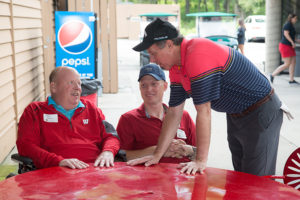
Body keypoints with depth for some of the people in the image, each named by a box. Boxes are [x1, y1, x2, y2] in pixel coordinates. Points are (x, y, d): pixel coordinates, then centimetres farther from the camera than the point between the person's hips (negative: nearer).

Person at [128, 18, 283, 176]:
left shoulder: (198, 56, -30)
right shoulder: (176, 68, 0)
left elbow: (204, 112, -30)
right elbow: (174, 113, 4)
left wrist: (200, 160, -25)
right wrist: (157, 155, 2)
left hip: (261, 114, -9)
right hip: (235, 115, 9)